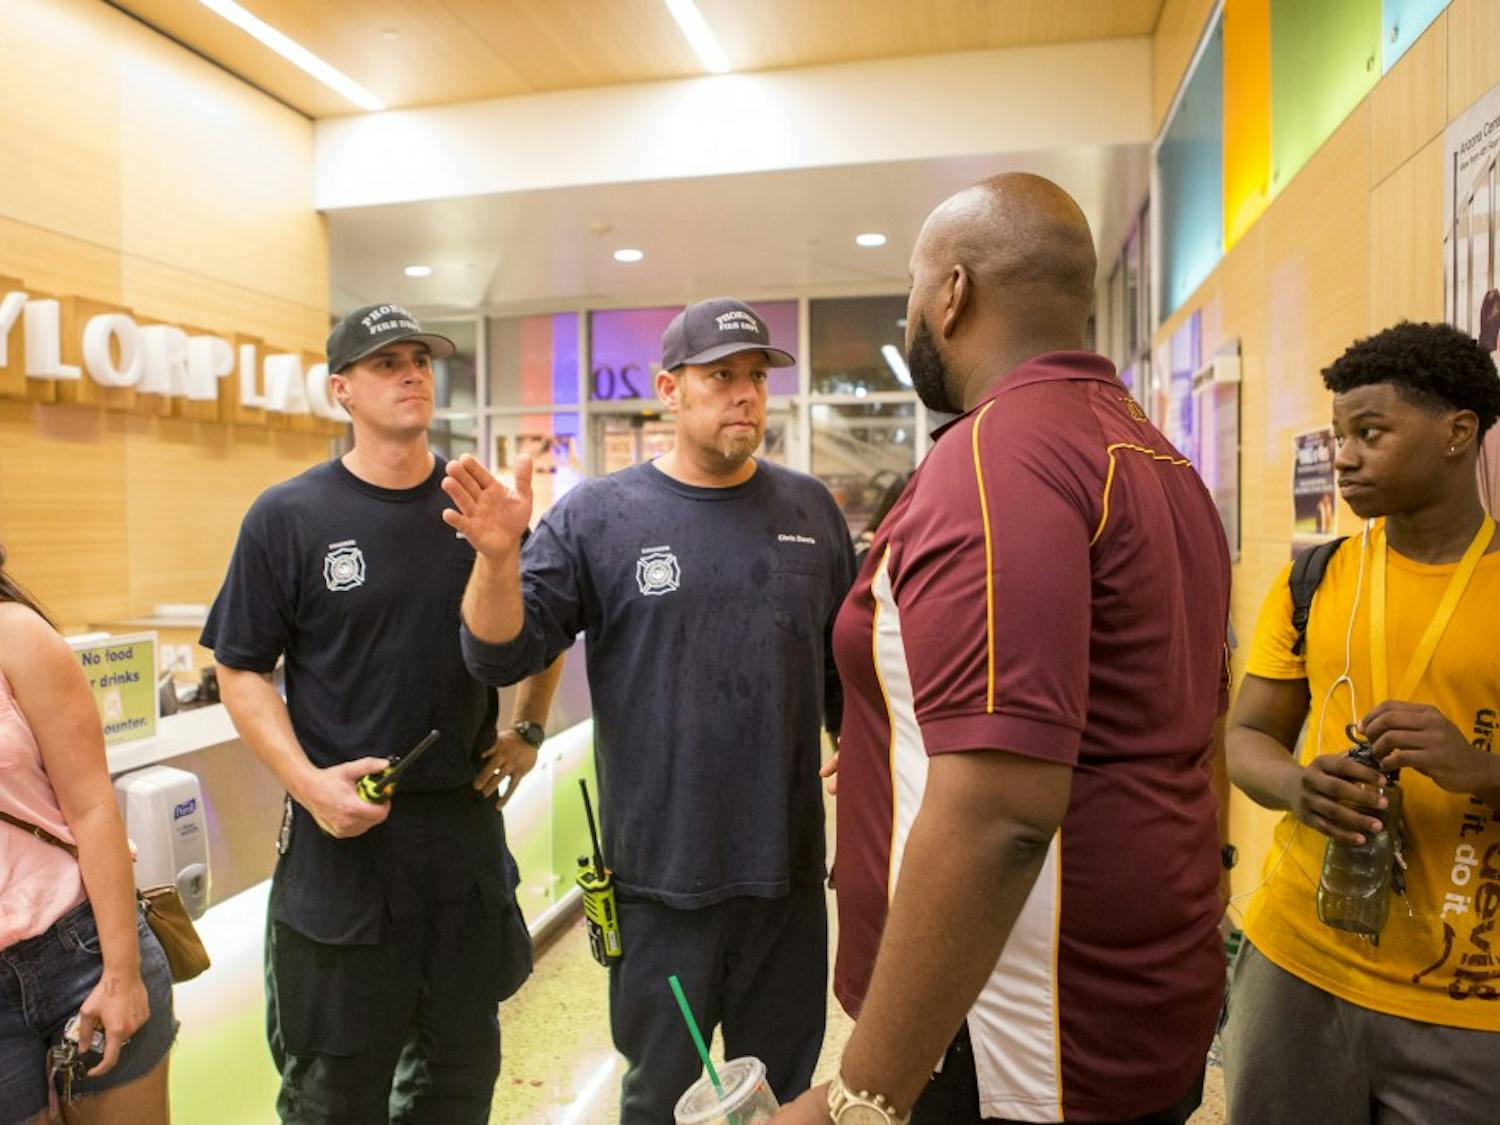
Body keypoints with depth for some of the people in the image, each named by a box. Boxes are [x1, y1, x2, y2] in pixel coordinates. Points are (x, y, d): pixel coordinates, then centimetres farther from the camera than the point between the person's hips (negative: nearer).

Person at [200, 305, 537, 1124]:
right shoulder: (288, 516, -7)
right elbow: (241, 671, -4)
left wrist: (529, 727, 2)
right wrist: (307, 780, -16)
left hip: (468, 820, 3)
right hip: (342, 834, -3)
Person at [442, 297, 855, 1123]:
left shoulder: (809, 510, 3)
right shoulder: (598, 516, -6)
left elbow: (845, 668, 11)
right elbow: (501, 656, -8)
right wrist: (498, 556, -25)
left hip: (790, 871, 3)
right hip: (660, 877, -2)